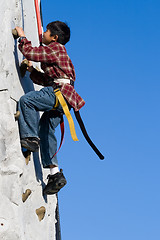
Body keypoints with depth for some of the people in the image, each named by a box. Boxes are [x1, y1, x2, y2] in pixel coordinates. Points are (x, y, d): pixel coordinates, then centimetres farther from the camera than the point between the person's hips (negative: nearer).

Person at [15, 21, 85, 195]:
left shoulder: (55, 48, -2)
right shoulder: (57, 51, 29)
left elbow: (30, 53, -12)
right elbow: (47, 79, 29)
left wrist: (22, 37, 3)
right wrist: (31, 70, 22)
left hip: (60, 93, -10)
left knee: (26, 100, -22)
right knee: (45, 130, 8)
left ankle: (30, 138, -21)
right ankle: (55, 174, 8)